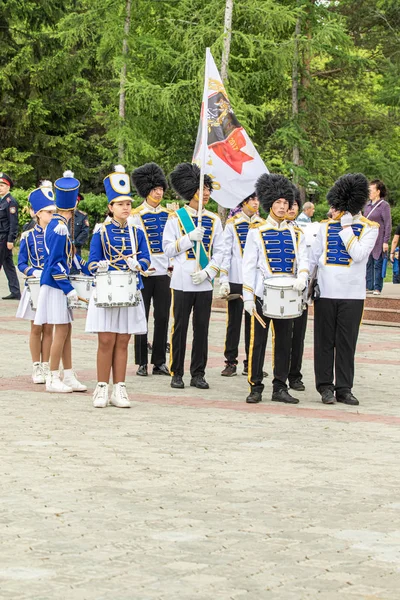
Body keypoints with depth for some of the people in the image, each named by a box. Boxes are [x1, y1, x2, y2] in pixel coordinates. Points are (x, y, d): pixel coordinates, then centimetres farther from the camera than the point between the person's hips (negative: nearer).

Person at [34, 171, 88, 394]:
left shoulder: (56, 224, 10)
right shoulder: (60, 228, -18)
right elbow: (55, 263, -21)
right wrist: (69, 289, -20)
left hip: (58, 285, 10)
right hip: (56, 285, -10)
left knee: (66, 331, 12)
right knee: (61, 331, -5)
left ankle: (69, 377, 17)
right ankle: (53, 380, 1)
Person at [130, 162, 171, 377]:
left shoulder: (167, 214, 10)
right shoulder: (136, 215, -5)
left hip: (164, 272, 4)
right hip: (144, 273, -4)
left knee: (162, 317, 4)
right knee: (142, 317, 2)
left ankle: (159, 362, 11)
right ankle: (142, 363, 7)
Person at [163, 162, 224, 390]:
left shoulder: (214, 220, 8)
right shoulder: (176, 217, 0)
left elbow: (219, 252, 6)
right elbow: (168, 249, -3)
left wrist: (207, 272, -9)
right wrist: (190, 237, -15)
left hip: (205, 283, 3)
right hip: (182, 282, -3)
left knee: (202, 328, 5)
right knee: (180, 328, 1)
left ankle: (198, 373, 12)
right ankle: (177, 373, 9)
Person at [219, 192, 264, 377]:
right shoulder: (232, 223, -2)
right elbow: (226, 252, -3)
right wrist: (224, 280, -9)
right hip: (236, 280, -3)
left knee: (253, 321, 6)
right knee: (234, 321, 2)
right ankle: (231, 363, 7)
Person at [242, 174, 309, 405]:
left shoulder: (296, 234, 10)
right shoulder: (257, 232, 1)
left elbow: (304, 260, 1)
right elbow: (249, 266, -2)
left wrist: (302, 277, -22)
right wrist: (248, 297, -9)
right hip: (263, 295, -3)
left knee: (285, 342, 6)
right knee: (258, 341, -1)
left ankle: (280, 388, 13)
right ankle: (256, 388, 5)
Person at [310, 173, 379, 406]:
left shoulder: (369, 228, -1)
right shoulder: (326, 226, 7)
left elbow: (358, 255, -15)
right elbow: (314, 256, 13)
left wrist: (346, 227, -13)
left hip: (352, 294, -2)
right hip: (325, 292, 2)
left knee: (347, 343, 3)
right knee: (325, 342, 4)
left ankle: (344, 389, 9)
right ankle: (326, 386, 11)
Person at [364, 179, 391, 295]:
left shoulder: (384, 205, -6)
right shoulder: (367, 205, 13)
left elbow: (388, 224, -8)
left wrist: (386, 241, -12)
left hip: (378, 240, -6)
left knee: (378, 264, -2)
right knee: (368, 264, 7)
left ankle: (377, 288, 2)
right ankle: (369, 287, 12)